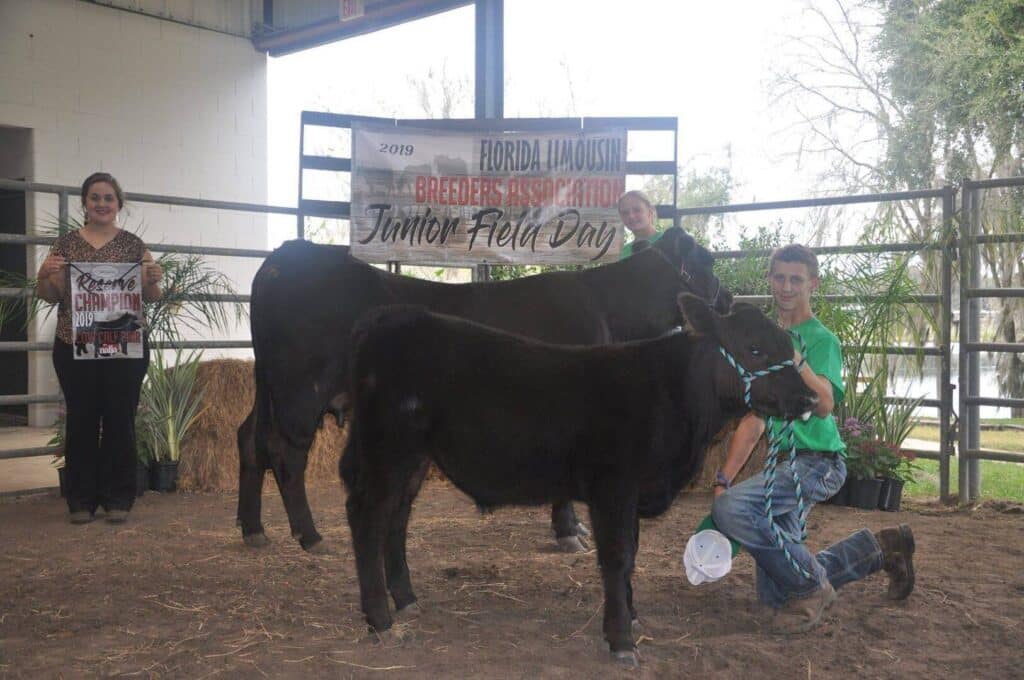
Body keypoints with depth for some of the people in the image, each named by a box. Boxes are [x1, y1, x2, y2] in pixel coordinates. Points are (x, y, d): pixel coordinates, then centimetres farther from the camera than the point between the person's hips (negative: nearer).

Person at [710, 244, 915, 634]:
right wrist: (724, 479, 8)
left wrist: (793, 357, -40)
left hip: (817, 461, -8)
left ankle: (811, 588, -9)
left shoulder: (821, 339, -8)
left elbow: (824, 405, -26)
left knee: (731, 508, -32)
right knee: (775, 594, 10)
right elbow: (755, 420, 14)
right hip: (786, 464, 8)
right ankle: (881, 548, 27)